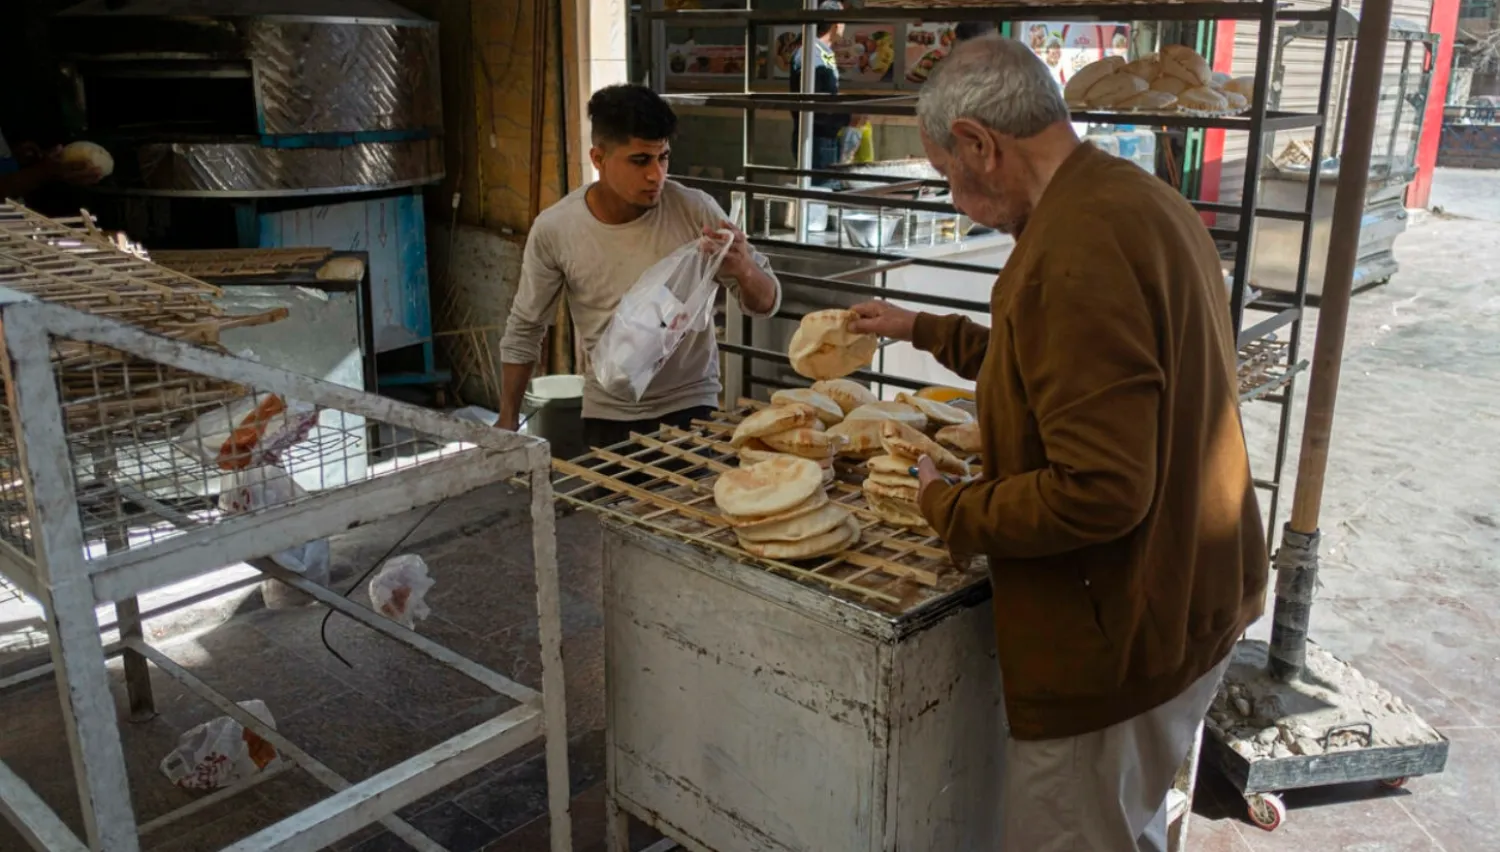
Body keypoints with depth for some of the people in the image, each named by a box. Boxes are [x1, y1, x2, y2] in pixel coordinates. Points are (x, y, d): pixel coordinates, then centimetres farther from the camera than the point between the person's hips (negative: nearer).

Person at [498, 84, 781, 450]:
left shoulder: (695, 210, -14)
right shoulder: (553, 230, -12)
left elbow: (767, 303, -8)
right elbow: (524, 330, 3)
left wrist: (744, 269, -30)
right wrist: (507, 420, 4)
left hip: (690, 406, 0)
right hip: (607, 417, 1)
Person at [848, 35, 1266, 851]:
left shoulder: (1077, 249, -28)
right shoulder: (1140, 200, 6)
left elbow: (1097, 494, -31)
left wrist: (949, 508, -14)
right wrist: (922, 329, 25)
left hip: (1117, 634, -10)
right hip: (1189, 597, 10)